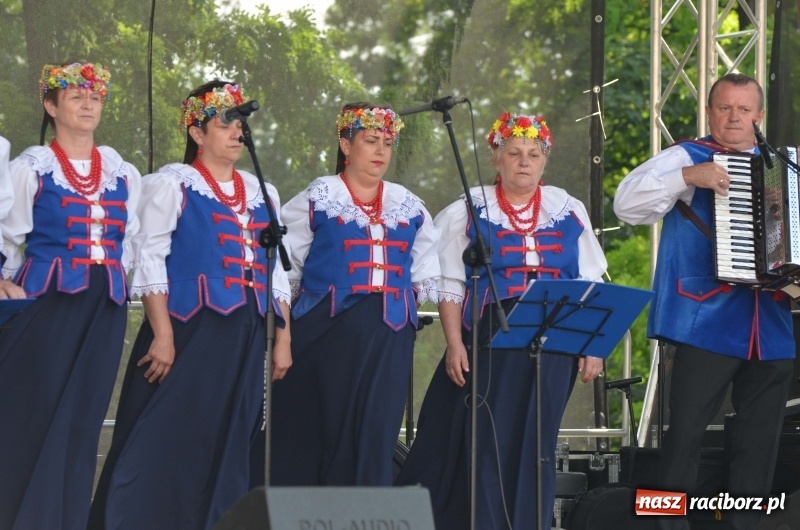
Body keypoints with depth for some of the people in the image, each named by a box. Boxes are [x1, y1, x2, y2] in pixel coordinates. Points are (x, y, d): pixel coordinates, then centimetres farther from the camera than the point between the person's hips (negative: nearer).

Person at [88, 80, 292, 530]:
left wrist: (283, 339, 11)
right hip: (187, 330, -5)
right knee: (166, 442, -8)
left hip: (246, 337, 6)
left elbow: (277, 271, 19)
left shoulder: (261, 193, 17)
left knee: (228, 446, 5)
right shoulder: (172, 184, 0)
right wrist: (162, 335, -15)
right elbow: (150, 260, -7)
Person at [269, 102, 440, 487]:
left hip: (388, 339, 3)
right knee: (318, 434, -3)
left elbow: (426, 279, 18)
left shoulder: (409, 207, 14)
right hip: (326, 335, -3)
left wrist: (401, 302, 5)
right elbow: (284, 272, 2)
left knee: (373, 436, -3)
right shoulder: (316, 199, 3)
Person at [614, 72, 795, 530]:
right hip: (707, 324, -5)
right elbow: (628, 204, -12)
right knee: (687, 430, -7)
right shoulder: (688, 157, 1)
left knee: (760, 439, 7)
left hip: (772, 326, 5)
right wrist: (690, 176, -22)